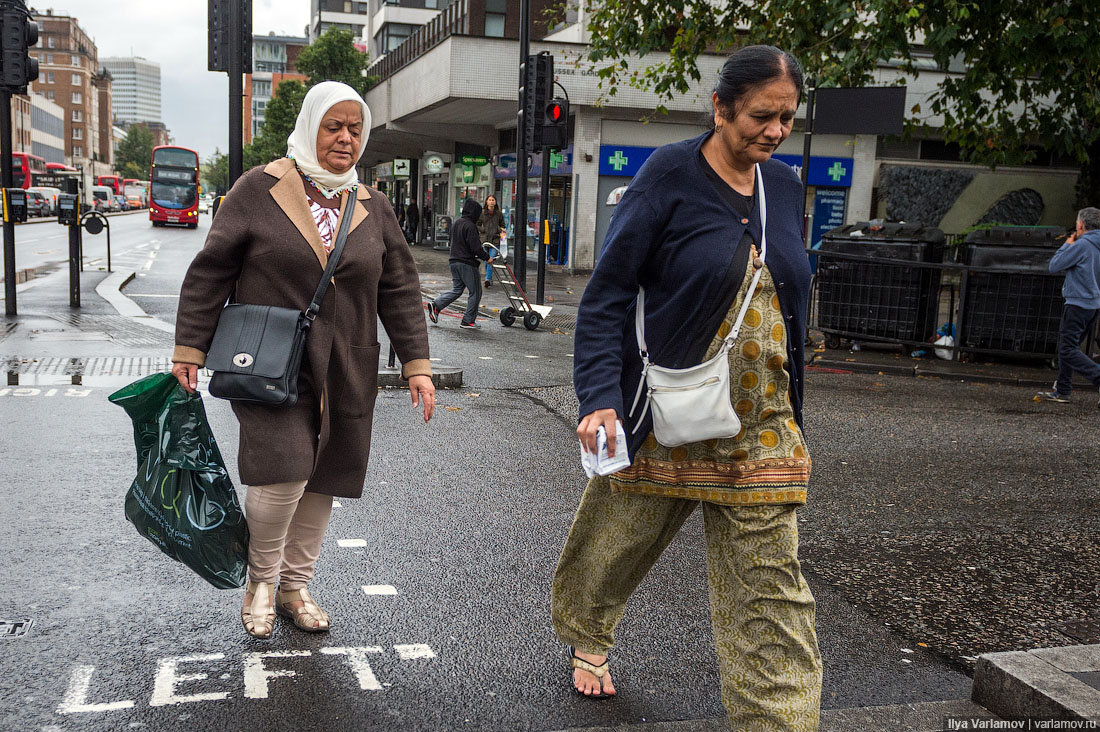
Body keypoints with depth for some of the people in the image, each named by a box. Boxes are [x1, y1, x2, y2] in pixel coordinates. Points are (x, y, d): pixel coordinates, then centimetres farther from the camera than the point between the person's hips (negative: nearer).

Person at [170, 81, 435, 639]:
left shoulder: (373, 209, 9)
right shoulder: (260, 189, -2)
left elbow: (399, 290, 11)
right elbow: (211, 272, -1)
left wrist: (416, 363, 4)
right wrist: (190, 350, -5)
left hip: (344, 376, 4)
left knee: (320, 482, 9)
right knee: (283, 474, -16)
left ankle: (295, 587, 28)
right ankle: (260, 580, 11)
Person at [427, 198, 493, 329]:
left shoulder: (456, 223, 12)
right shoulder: (470, 226, -17)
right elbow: (475, 247, -21)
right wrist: (486, 258, -7)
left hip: (454, 261, 9)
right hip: (467, 263, -9)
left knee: (456, 289, 16)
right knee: (475, 292, 3)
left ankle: (435, 305, -1)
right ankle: (468, 321, 5)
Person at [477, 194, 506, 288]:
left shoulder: (499, 214, 7)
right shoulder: (482, 213, 5)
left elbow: (502, 226, 19)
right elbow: (477, 225, 11)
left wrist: (500, 230, -1)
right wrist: (483, 230, -5)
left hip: (495, 240, -1)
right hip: (485, 239, 1)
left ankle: (488, 279, -19)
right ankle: (490, 279, 20)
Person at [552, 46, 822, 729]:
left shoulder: (784, 185, 7)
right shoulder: (670, 174, -9)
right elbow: (608, 294, -10)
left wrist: (792, 408, 17)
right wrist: (601, 398, -20)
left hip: (762, 428, 4)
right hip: (667, 416, -3)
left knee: (771, 584, 1)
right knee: (616, 542, 16)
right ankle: (587, 637, 47)